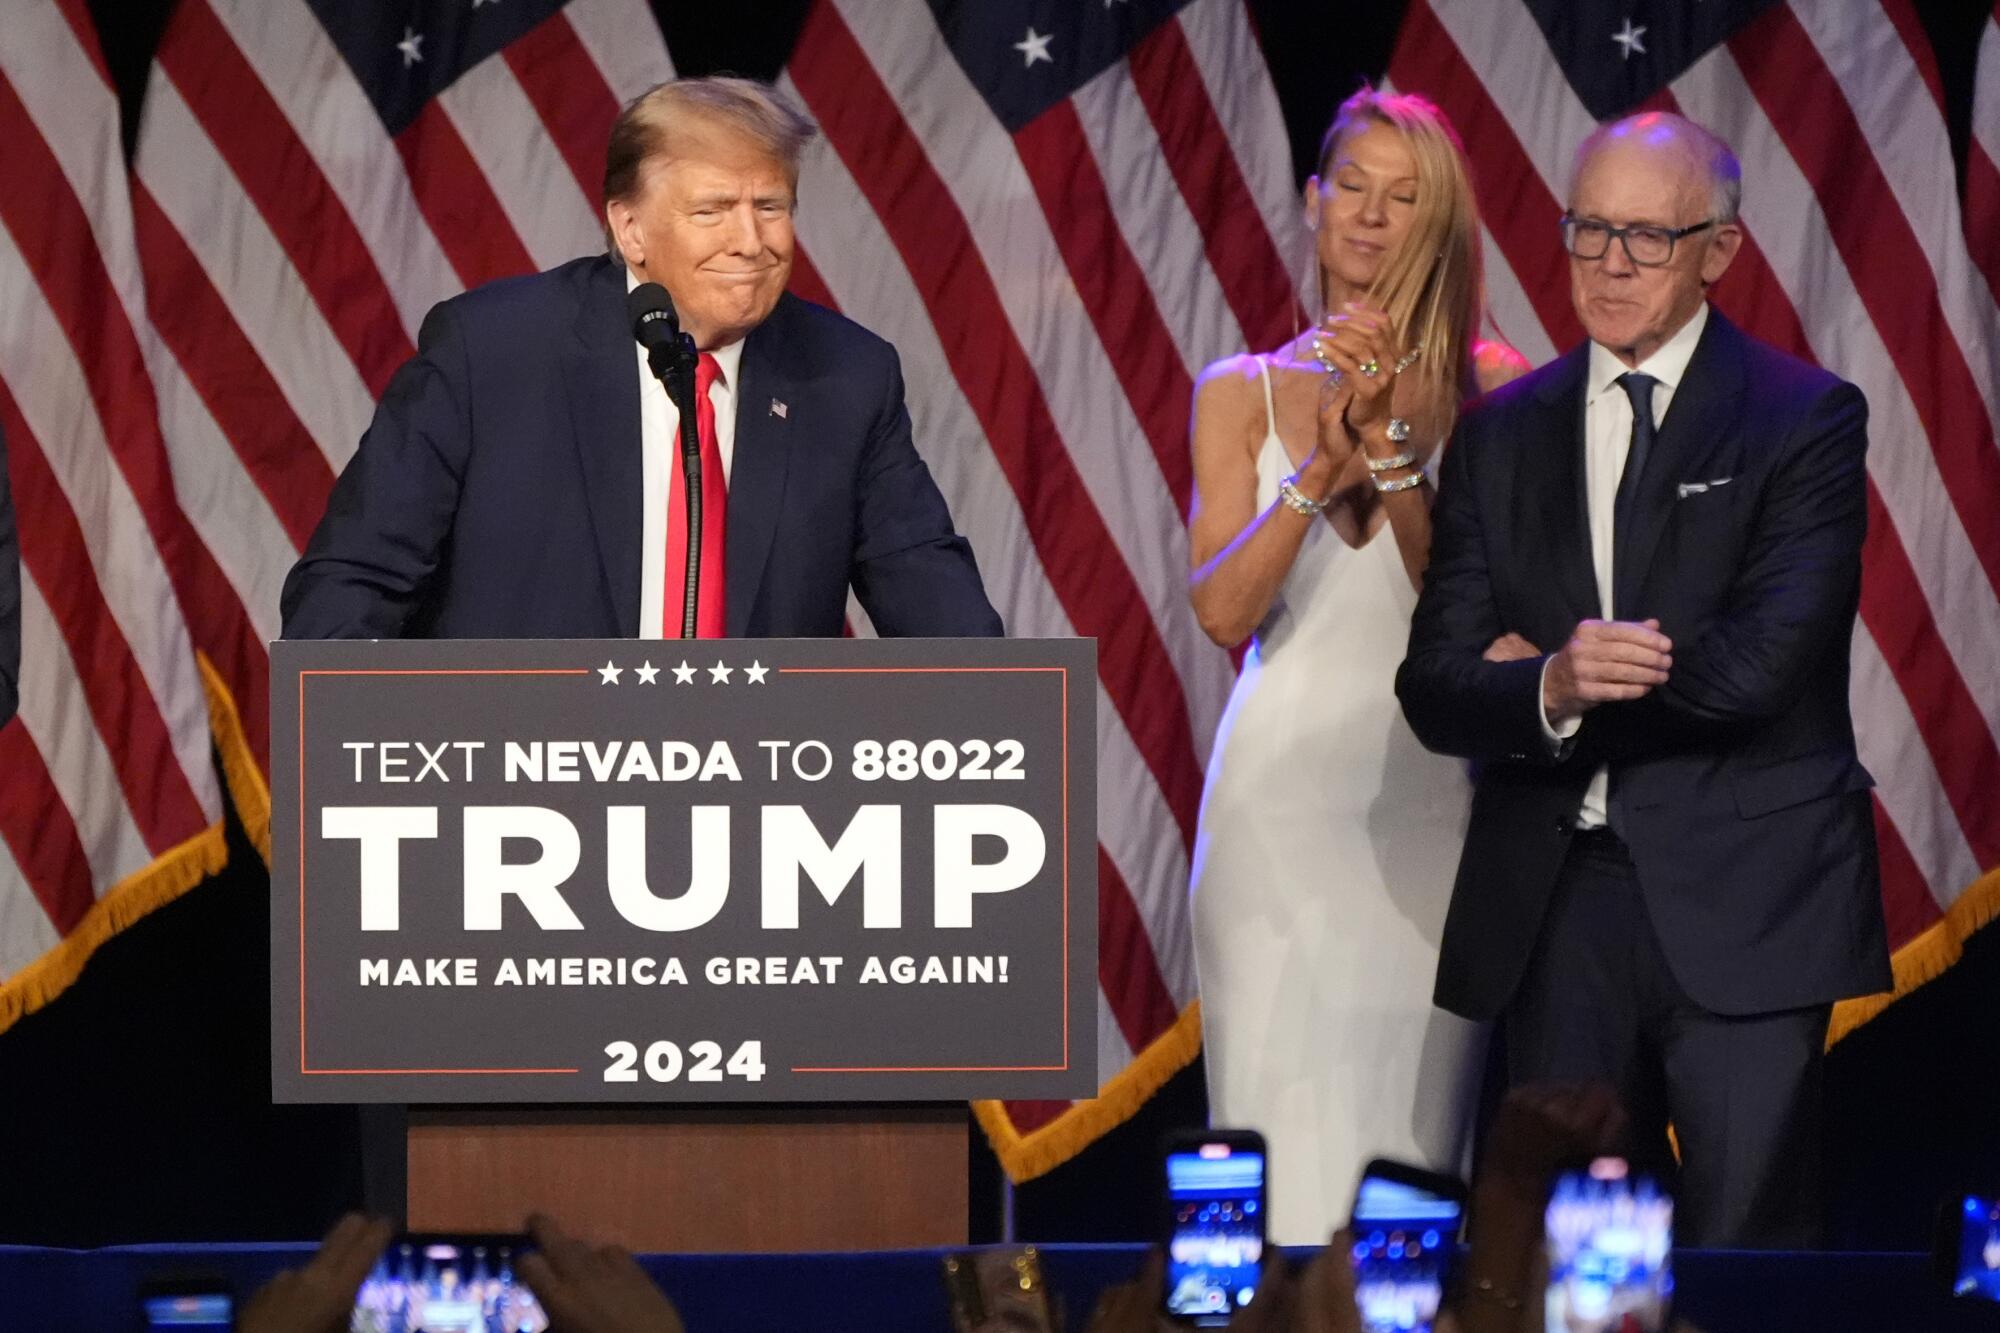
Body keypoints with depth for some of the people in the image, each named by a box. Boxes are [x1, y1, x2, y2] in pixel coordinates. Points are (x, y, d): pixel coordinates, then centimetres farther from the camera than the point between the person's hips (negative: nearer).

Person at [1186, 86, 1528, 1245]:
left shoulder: (1484, 388, 5)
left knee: (1412, 1113, -3)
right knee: (1289, 1130, -5)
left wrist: (1392, 449, -16)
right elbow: (1222, 608, -2)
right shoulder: (1244, 393, 8)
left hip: (1427, 789, 0)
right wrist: (1323, 467, -14)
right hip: (1284, 787, 1)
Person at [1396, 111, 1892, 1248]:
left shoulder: (1803, 419, -1)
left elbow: (1762, 666, -13)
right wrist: (1552, 690, -18)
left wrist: (1556, 678, -4)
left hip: (1738, 899, -4)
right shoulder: (1503, 435, 12)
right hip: (1555, 902, 4)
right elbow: (1437, 689, 5)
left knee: (1747, 1253, -5)